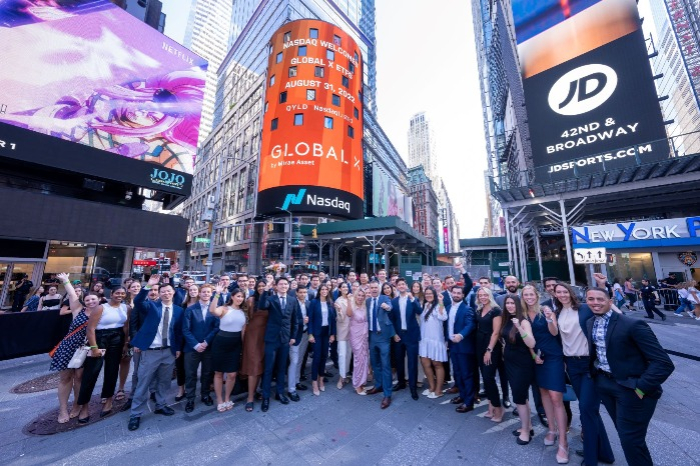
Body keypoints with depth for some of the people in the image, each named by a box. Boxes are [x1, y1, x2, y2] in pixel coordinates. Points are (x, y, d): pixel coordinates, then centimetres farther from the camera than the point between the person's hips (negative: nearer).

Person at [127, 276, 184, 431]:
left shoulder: (179, 310, 3)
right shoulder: (151, 305, -4)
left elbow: (179, 331, 8)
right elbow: (137, 301, -26)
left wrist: (178, 348, 5)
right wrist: (148, 286, -37)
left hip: (169, 351, 3)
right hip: (150, 351, -3)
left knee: (164, 381, 17)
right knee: (143, 383, 6)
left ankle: (160, 405, 36)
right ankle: (136, 414, 24)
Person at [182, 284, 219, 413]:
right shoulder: (190, 309, -1)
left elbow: (217, 327, -7)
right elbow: (185, 329, -4)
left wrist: (206, 342, -15)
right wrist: (195, 344, -13)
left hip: (209, 347, 0)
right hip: (192, 347, 0)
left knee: (208, 373, 13)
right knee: (190, 374, 9)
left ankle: (205, 395, 33)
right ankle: (190, 399, 28)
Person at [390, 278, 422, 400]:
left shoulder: (413, 299, -2)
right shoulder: (394, 301, 2)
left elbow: (419, 312, -19)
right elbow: (392, 319, 4)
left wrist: (412, 298, -27)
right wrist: (394, 333, -2)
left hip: (411, 334, -3)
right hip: (398, 334, 3)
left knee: (412, 361, 2)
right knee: (399, 360, 14)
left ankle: (413, 387, 15)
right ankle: (401, 382, 32)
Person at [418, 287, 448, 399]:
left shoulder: (438, 306, -10)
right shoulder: (424, 306, 9)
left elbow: (443, 318, -29)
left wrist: (441, 302, -33)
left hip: (436, 339, -6)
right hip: (424, 339, 6)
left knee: (437, 364, 7)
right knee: (425, 363, 11)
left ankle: (438, 390, 21)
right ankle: (432, 386, 29)